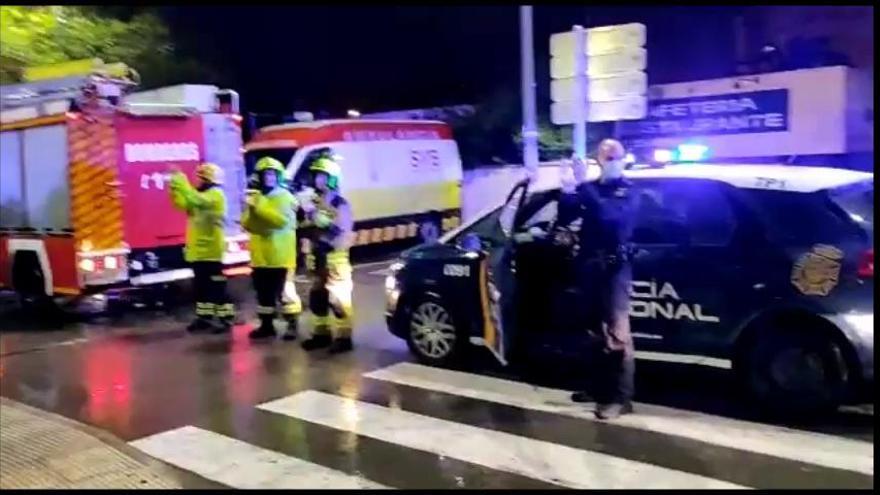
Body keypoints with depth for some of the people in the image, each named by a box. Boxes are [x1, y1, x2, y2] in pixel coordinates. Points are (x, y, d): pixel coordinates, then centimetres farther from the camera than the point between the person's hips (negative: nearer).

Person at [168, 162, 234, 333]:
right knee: (201, 286, 13)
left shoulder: (216, 194, -11)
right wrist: (173, 187, -1)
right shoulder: (201, 195, 19)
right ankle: (204, 317, 21)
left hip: (210, 250, -9)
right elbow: (182, 203, 12)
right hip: (197, 249, 9)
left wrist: (180, 182, -28)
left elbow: (195, 200, -29)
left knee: (217, 286, -7)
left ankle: (226, 319, -3)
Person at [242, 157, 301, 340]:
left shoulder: (285, 197, -6)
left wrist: (259, 207, -22)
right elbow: (247, 224, 5)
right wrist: (251, 210, -16)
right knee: (264, 292, 14)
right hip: (260, 255, 6)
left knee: (285, 290, -5)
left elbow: (282, 220, -22)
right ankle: (266, 325, 25)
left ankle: (292, 325, 4)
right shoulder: (255, 197, 11)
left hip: (280, 256, -6)